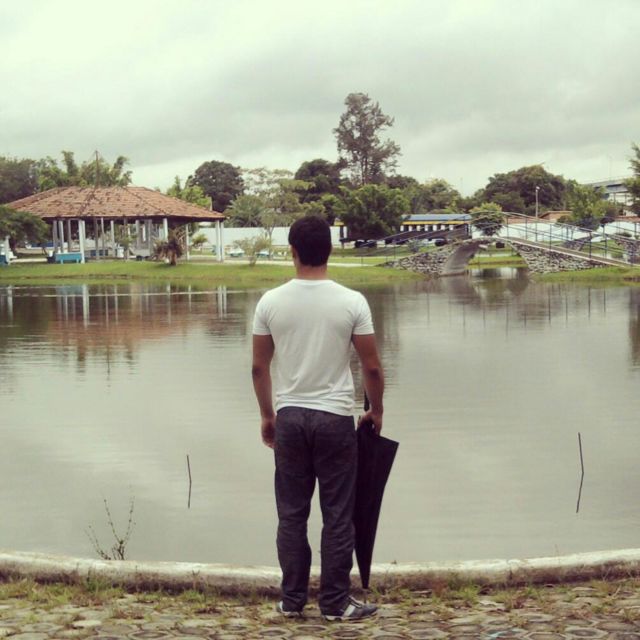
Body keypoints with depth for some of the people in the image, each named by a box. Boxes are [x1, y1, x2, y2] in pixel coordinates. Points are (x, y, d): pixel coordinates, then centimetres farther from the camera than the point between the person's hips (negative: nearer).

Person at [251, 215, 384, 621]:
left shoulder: (271, 302, -4)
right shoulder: (351, 302, -9)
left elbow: (259, 367, 3)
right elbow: (372, 367, -4)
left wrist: (267, 415, 16)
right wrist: (377, 410, 12)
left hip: (289, 418, 2)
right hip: (335, 419, -2)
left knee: (292, 514, 11)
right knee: (338, 516, 6)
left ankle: (292, 600, 18)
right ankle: (336, 603, 12)